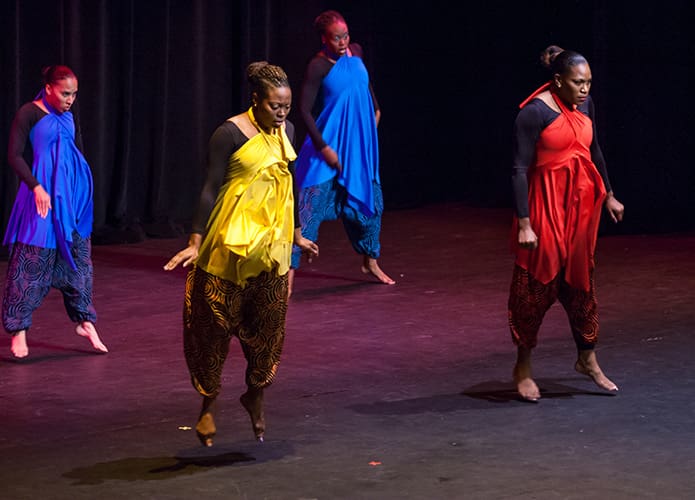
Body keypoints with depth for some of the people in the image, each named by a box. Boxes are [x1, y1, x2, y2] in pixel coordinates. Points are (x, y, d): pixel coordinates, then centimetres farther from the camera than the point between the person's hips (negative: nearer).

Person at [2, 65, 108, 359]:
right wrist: (36, 187, -19)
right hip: (44, 195, -6)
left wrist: (81, 188, 18)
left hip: (73, 194, 6)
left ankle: (84, 320, 21)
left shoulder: (68, 116, 11)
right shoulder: (29, 114, -8)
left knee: (78, 258, 10)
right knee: (31, 262, -3)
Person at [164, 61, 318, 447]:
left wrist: (297, 235, 26)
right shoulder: (230, 134, -13)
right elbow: (211, 188, -12)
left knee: (268, 327, 9)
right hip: (230, 243, -6)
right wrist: (195, 242, -17)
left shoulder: (286, 132, 6)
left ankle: (255, 396, 27)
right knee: (215, 324, 0)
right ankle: (208, 404, 12)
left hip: (272, 245, 6)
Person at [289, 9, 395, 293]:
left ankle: (370, 262, 34)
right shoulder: (318, 67, -16)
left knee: (370, 202, 16)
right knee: (310, 206, -11)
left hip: (359, 147, 7)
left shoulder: (355, 52, 3)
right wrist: (323, 148, -21)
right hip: (329, 145, -7)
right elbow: (305, 110, -18)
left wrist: (375, 110, 25)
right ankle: (289, 270, -11)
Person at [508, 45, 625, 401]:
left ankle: (587, 359, 27)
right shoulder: (534, 112, -16)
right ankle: (523, 368, 13)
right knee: (537, 285, 1)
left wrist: (608, 195, 26)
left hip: (582, 204, 6)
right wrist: (524, 224, -20)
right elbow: (520, 169, -16)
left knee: (580, 281, 15)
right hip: (547, 205, -6)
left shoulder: (583, 105, 5)